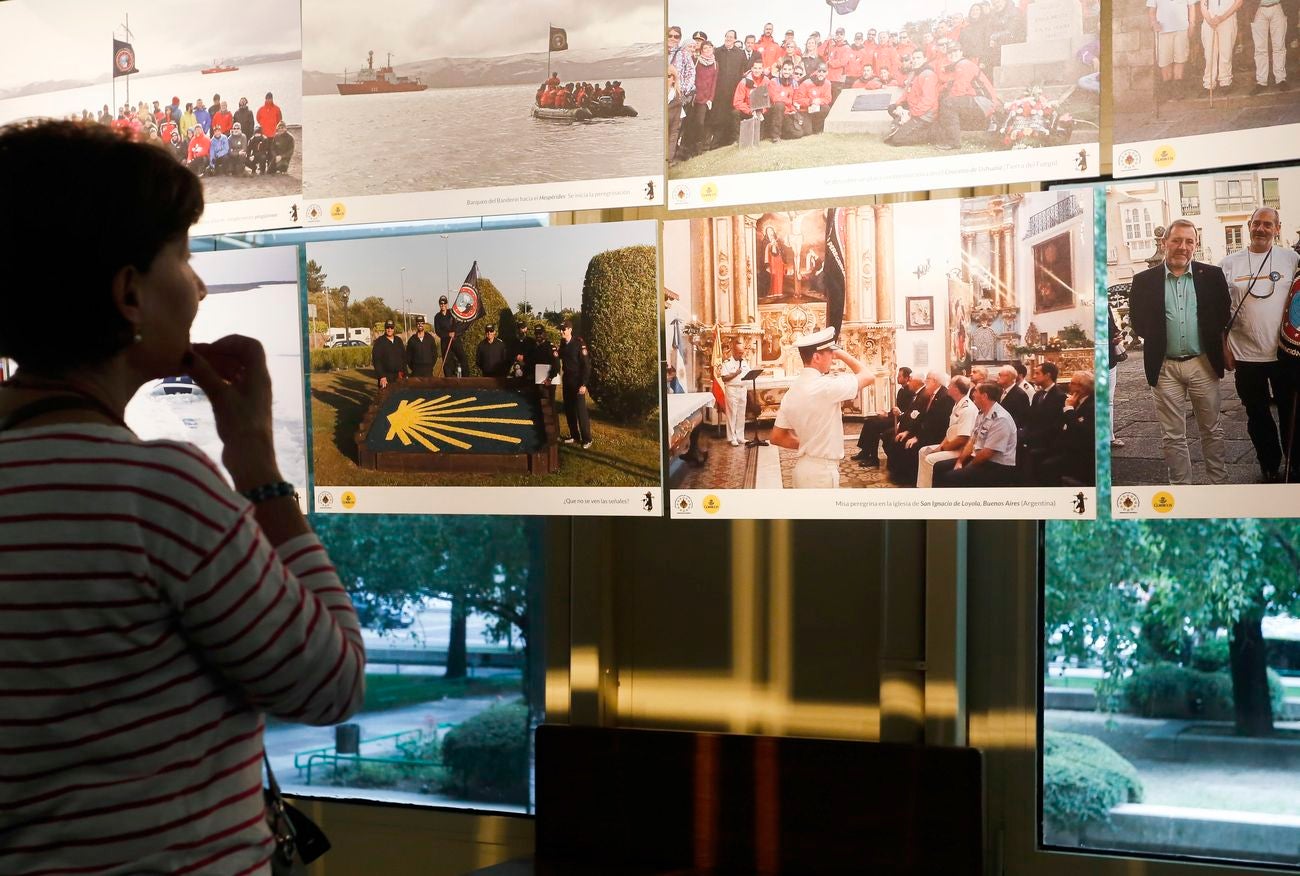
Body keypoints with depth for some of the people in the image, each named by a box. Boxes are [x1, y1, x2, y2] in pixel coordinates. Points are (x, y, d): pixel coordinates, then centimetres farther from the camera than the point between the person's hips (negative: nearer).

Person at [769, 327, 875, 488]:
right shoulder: (826, 386, -17)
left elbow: (777, 437, 11)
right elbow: (869, 376, -8)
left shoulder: (791, 392, 6)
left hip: (804, 468, 8)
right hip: (822, 471, -8)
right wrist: (843, 355, 2)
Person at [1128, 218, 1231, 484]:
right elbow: (1138, 322, 4)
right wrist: (1158, 339, -2)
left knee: (1212, 431, 10)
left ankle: (1220, 483, 20)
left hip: (1203, 364, 0)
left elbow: (1224, 314, 8)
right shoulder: (1144, 280, 0)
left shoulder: (1212, 275, 2)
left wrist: (1212, 339, 0)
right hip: (1165, 367, 0)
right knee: (1172, 437, 6)